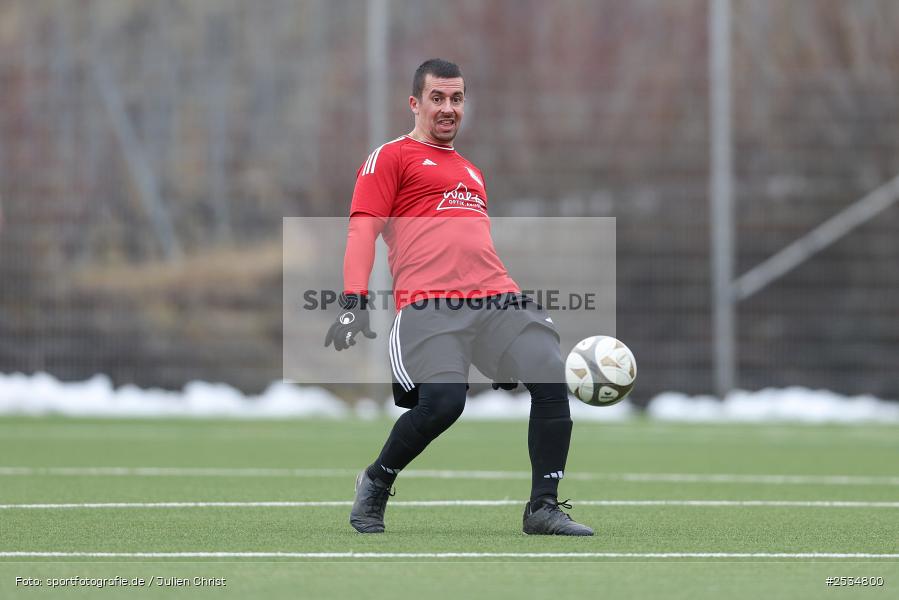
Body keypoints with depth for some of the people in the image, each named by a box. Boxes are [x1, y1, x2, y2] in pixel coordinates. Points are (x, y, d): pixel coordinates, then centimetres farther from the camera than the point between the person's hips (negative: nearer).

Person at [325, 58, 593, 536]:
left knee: (552, 378, -15)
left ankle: (543, 507, -7)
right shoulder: (390, 157, 9)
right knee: (442, 402, -25)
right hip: (429, 306, -6)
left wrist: (515, 298, 32)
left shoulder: (471, 172, 32)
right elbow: (362, 231, -2)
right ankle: (375, 484, 4)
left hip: (496, 299, 7)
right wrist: (354, 302, -15)